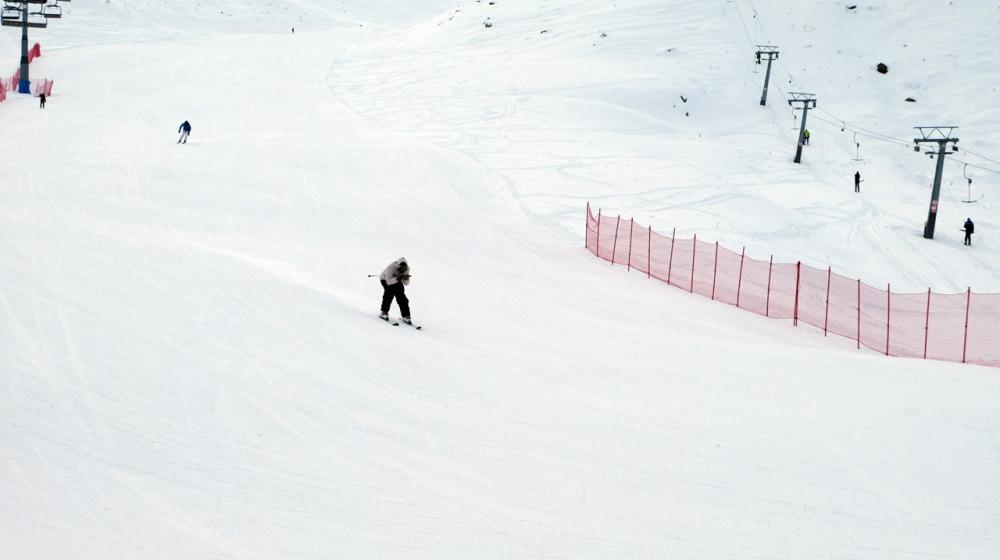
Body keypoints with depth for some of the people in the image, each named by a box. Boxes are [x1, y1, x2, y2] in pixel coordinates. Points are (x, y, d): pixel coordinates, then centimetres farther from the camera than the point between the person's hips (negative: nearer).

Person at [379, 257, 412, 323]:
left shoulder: (407, 268, -21)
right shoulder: (391, 267, -36)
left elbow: (406, 283, -14)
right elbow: (389, 281, -38)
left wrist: (406, 279, -35)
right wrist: (397, 278, -51)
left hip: (397, 280, 4)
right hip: (385, 280, -4)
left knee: (402, 298, -10)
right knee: (389, 291, -28)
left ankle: (406, 316, -2)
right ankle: (384, 312, -16)